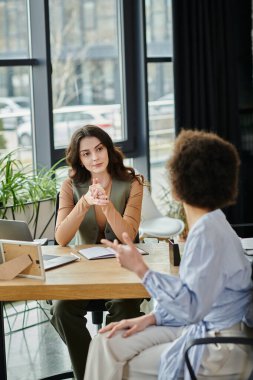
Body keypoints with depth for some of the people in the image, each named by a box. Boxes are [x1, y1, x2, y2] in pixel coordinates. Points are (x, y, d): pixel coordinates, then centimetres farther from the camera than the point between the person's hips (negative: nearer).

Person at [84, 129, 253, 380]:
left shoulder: (208, 232, -23)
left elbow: (191, 307, -26)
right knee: (107, 343, 2)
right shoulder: (207, 224, 7)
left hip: (218, 348, -8)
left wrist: (140, 268, -24)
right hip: (201, 328, 8)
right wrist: (151, 317, 3)